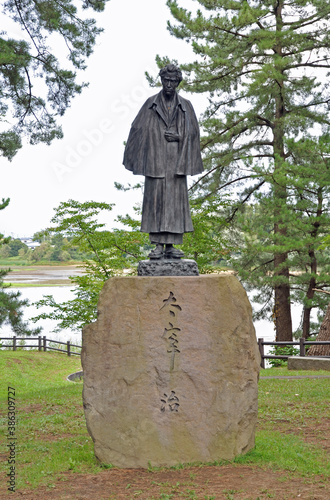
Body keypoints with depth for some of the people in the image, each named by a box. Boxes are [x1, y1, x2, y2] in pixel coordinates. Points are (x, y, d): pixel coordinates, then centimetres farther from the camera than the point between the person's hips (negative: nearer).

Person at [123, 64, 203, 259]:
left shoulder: (186, 106, 9)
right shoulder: (150, 104, 6)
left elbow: (194, 132, 9)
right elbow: (138, 130, 5)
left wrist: (179, 137, -11)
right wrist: (134, 160, -2)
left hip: (176, 162, 1)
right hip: (155, 161, -1)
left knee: (175, 201, -1)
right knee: (155, 200, -3)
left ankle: (171, 246, 4)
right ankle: (158, 246, 0)